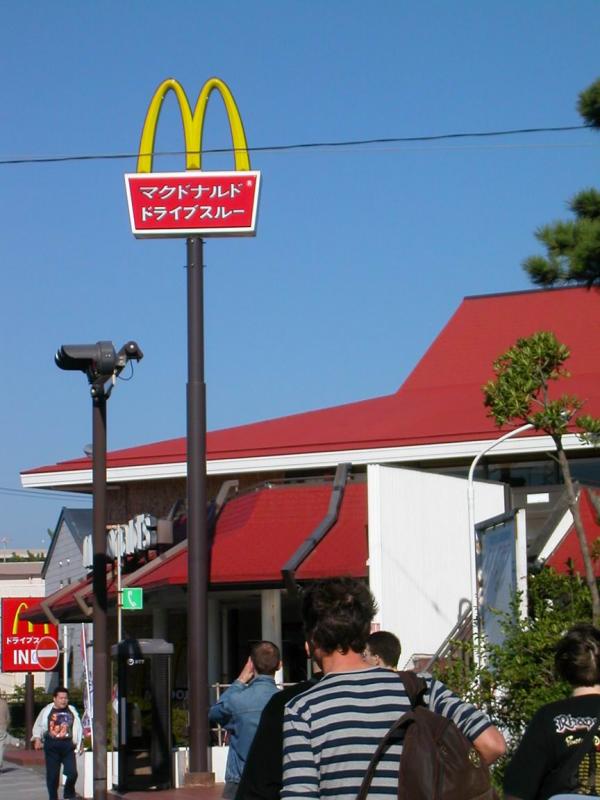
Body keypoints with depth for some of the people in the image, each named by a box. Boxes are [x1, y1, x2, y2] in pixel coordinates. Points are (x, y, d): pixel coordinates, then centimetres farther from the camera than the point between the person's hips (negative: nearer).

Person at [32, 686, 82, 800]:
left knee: (72, 772, -8)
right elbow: (38, 726, 9)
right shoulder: (47, 711, 1)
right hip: (52, 746, -1)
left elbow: (77, 727, 16)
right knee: (52, 775, 2)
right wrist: (37, 739, -2)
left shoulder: (72, 711, 8)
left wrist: (77, 742, 15)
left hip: (67, 745, 1)